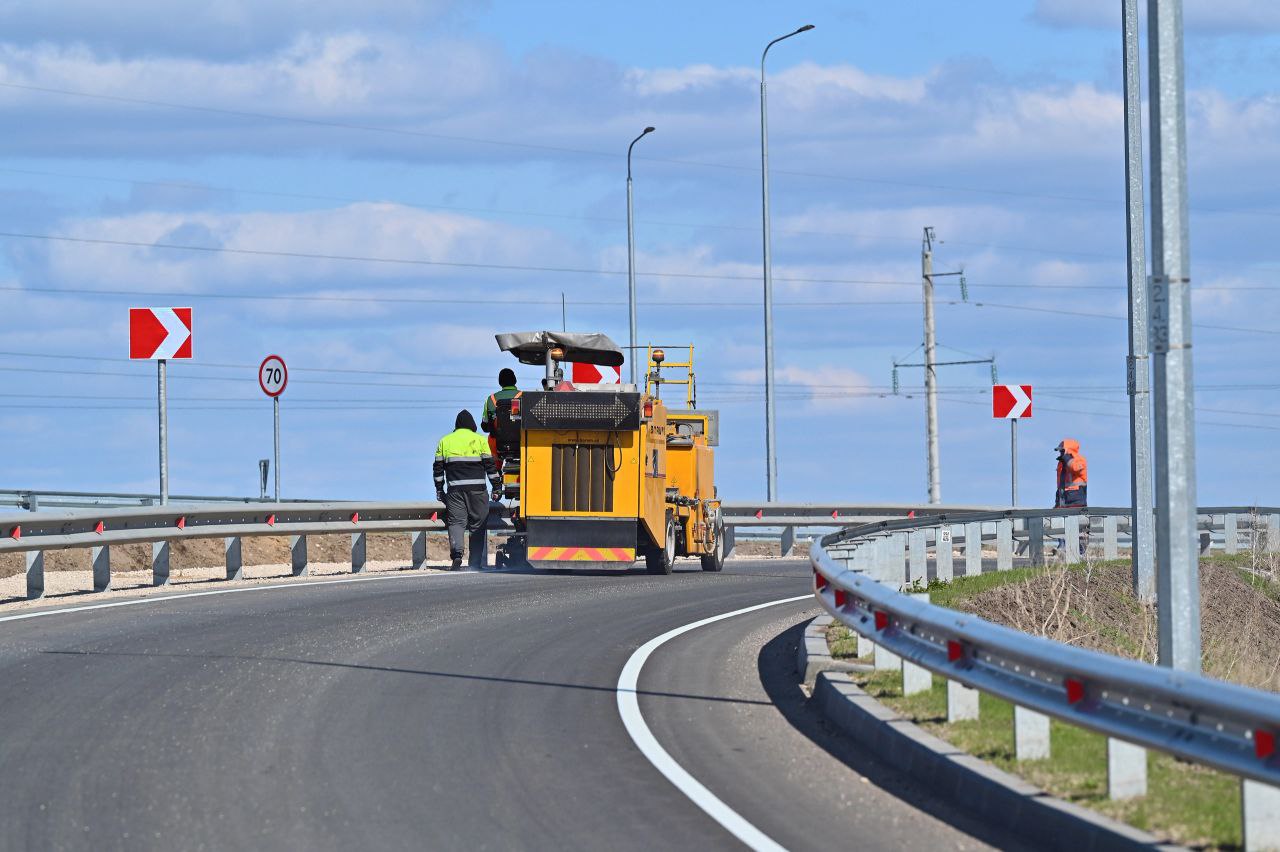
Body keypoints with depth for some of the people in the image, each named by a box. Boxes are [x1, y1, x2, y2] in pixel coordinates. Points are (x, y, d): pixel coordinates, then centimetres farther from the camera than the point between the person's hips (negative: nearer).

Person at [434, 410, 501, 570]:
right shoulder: (479, 440, 4)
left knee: (456, 521, 0)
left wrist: (439, 490, 17)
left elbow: (438, 468, 11)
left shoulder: (445, 441, 11)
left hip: (455, 489, 1)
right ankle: (476, 562, 5)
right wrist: (497, 487, 7)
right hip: (477, 489, -1)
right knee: (478, 525, 6)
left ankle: (456, 552, -26)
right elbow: (490, 465, 2)